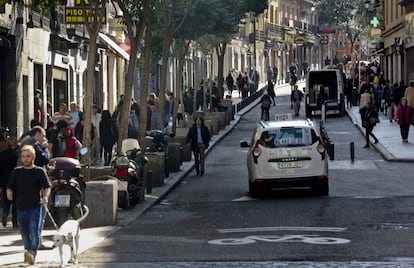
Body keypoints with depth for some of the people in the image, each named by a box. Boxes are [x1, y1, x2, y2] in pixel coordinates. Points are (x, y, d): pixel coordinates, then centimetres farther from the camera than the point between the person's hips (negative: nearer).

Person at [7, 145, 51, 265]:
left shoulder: (39, 171, 0)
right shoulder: (16, 172, 9)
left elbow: (47, 187, -2)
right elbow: (10, 186, 12)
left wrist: (45, 196, -20)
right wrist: (9, 192, -10)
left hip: (35, 207, -4)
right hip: (21, 208, 4)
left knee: (35, 232, -15)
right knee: (24, 233, 12)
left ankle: (32, 253, -21)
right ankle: (28, 250, 28)